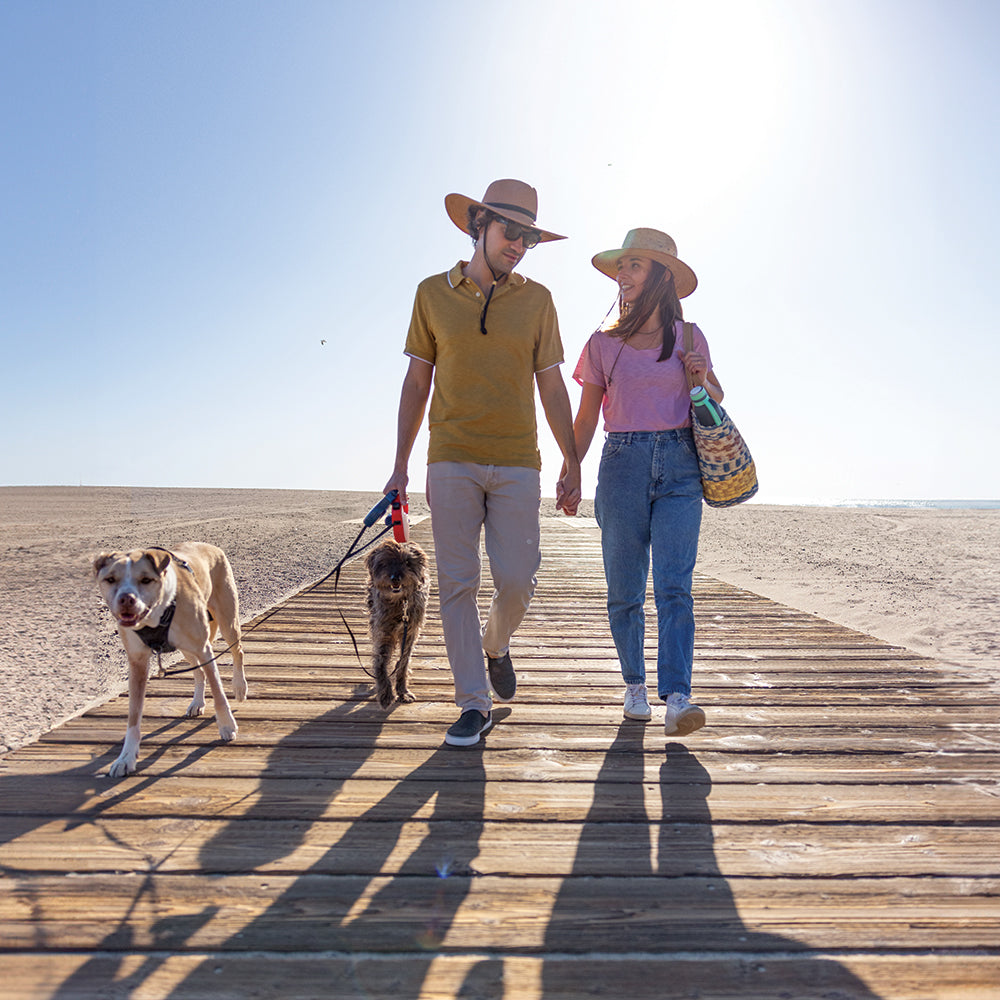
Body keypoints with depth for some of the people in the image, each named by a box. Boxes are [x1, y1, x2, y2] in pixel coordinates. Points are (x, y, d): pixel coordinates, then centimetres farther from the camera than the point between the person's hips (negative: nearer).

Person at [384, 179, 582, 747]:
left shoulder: (537, 300, 9)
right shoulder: (433, 293, 8)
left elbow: (552, 387, 9)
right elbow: (417, 382, 8)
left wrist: (572, 463, 4)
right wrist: (401, 466, 4)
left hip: (517, 464, 1)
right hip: (452, 461, 0)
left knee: (517, 581, -3)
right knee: (457, 582, -1)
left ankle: (496, 645, 31)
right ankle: (475, 704, 11)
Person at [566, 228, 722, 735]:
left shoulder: (688, 337, 10)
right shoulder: (603, 343, 9)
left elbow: (716, 399, 21)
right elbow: (586, 418, 10)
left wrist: (700, 378, -1)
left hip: (680, 466, 0)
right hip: (623, 463, 1)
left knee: (674, 586, -12)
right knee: (624, 592, 4)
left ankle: (677, 698, -12)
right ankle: (634, 684, 21)